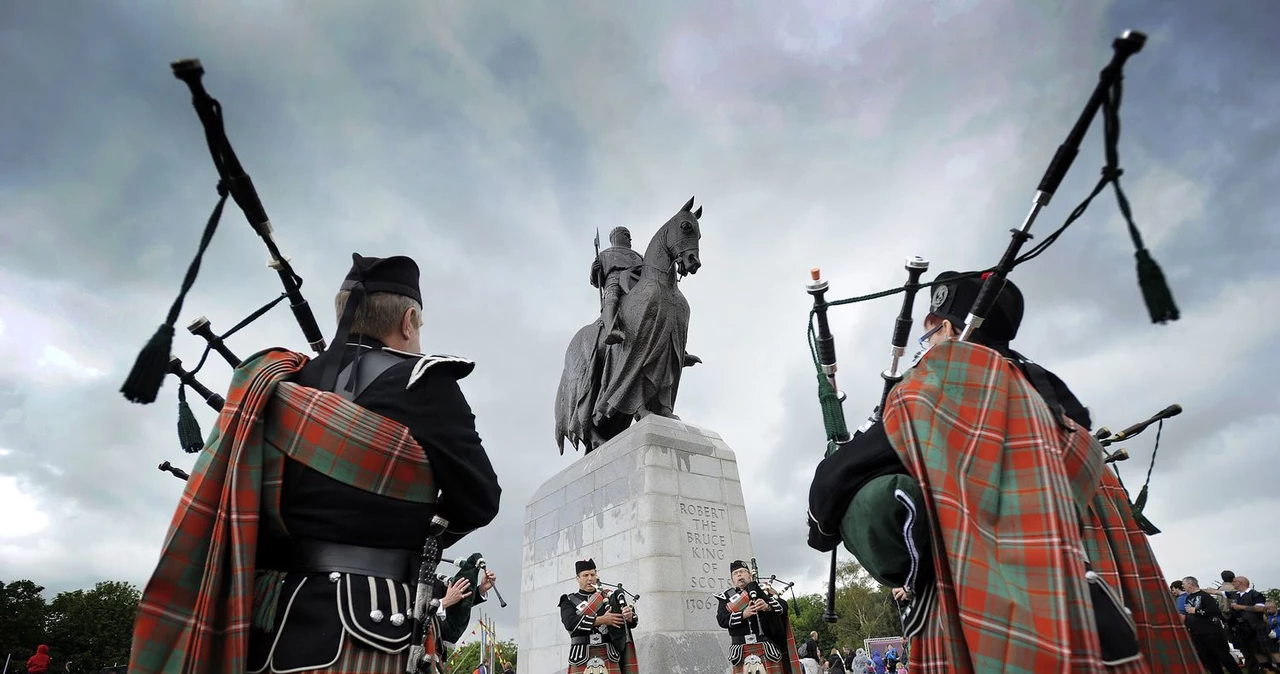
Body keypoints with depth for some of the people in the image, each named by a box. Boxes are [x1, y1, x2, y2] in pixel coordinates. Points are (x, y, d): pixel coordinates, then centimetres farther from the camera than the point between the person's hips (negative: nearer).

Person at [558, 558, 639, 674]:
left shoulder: (609, 597, 13)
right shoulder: (569, 601, 9)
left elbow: (632, 621, 10)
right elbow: (570, 622, -12)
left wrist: (630, 616, -16)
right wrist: (602, 620, -15)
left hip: (609, 656, 1)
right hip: (581, 659, -1)